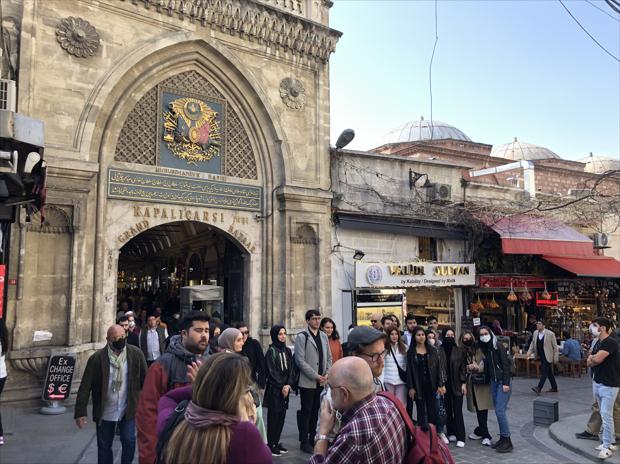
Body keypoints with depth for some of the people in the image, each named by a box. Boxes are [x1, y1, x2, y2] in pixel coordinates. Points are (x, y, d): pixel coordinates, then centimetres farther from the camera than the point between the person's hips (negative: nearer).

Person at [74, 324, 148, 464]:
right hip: (105, 412, 0)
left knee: (129, 441, -5)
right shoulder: (96, 358, -13)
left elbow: (145, 379, -2)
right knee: (104, 446, 12)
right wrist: (80, 412, -13)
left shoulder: (136, 354, -9)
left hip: (128, 409, 0)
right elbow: (85, 386, -11)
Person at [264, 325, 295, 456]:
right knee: (274, 416, -1)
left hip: (285, 388, 5)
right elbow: (272, 371, -11)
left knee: (282, 416, 8)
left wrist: (288, 385, -6)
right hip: (274, 389, -5)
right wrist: (281, 386, -10)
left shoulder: (287, 350, 9)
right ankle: (271, 445, 7)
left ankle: (276, 442, 18)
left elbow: (291, 369, 7)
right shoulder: (271, 351, -8)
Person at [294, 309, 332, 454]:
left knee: (315, 411, 12)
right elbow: (300, 360, -13)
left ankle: (312, 438, 23)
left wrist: (327, 374, -1)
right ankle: (304, 441, 13)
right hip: (307, 381, -5)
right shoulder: (302, 337, -7)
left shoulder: (324, 336, 11)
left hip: (321, 381, 5)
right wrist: (315, 376, -14)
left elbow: (329, 357, 14)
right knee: (306, 411, 3)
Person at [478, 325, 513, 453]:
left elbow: (506, 364, -14)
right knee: (498, 411, 9)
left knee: (500, 411, -9)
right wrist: (487, 380, 9)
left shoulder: (498, 346, -11)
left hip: (502, 382, -7)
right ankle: (502, 438, 18)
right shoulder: (485, 348, 9)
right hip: (493, 382, 7)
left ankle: (507, 441, 0)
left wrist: (506, 383, -18)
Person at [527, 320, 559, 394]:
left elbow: (555, 346, -7)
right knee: (549, 373, 16)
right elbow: (533, 343, 14)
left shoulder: (550, 334, -12)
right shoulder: (535, 333, 4)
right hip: (541, 357, 6)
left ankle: (539, 388, -16)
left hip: (547, 357, -6)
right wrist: (529, 351, -2)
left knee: (544, 372, -12)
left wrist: (556, 358, -9)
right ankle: (554, 388, 27)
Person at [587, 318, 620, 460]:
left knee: (606, 415, -5)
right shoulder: (598, 343, 11)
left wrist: (592, 357, -3)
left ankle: (607, 446, 3)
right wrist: (594, 359, -9)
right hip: (597, 383, 9)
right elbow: (589, 362, 12)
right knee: (604, 414, 14)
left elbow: (597, 359, -24)